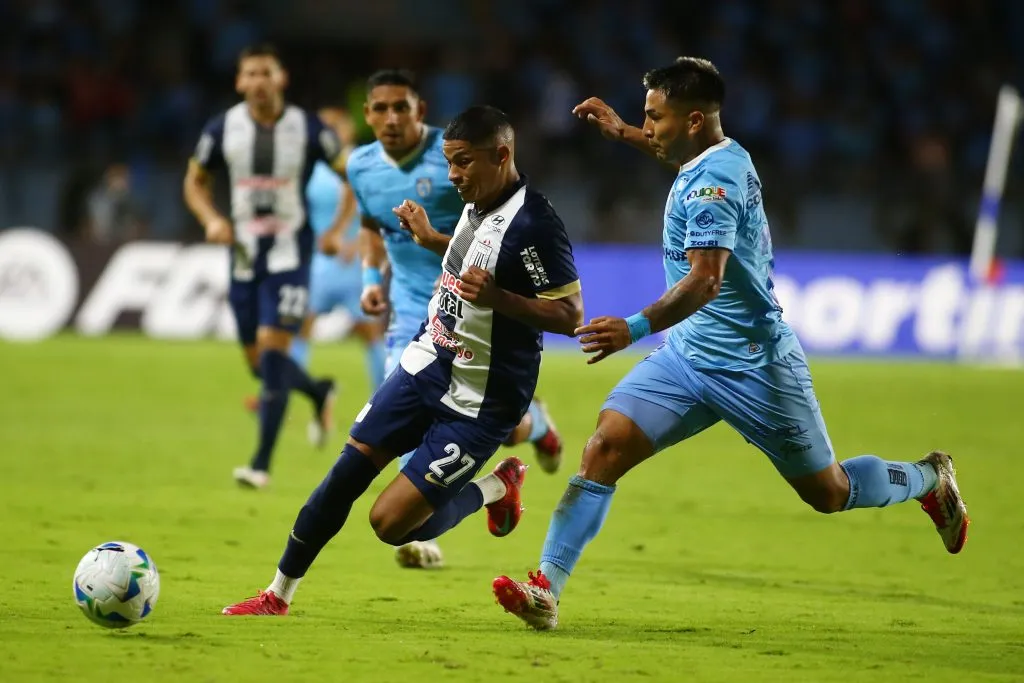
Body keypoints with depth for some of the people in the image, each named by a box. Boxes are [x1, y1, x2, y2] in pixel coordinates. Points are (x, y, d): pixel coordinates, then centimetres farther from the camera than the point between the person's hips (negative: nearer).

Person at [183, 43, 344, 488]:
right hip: (244, 252, 4)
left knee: (272, 351, -15)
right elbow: (195, 181, 12)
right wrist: (211, 220, -7)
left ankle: (261, 463, -12)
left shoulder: (308, 129, -7)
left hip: (290, 254, -4)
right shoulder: (223, 129, -1)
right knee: (258, 363, 9)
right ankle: (319, 392, 42)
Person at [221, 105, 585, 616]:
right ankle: (278, 596, 13)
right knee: (348, 471, 2)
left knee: (391, 523, -10)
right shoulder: (478, 204, 4)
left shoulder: (533, 224, -24)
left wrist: (497, 298, -34)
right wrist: (430, 240, 18)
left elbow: (571, 315, -23)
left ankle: (496, 489, 14)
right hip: (428, 365, 8)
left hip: (477, 406, -8)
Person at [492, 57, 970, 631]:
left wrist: (637, 328, -49)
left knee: (830, 494, 9)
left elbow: (706, 280, -37)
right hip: (689, 353, 8)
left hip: (753, 366, -8)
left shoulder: (713, 182, -24)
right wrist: (623, 134, 31)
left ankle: (928, 480, 38)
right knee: (607, 445, -12)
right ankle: (547, 588, -17)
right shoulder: (723, 155, 3)